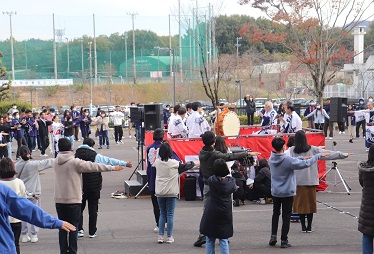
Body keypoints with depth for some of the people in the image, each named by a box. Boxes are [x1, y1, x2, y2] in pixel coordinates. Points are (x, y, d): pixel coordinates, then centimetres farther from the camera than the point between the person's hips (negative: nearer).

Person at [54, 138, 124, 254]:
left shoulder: (56, 163, 4)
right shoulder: (75, 162, -13)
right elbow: (95, 166, -10)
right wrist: (113, 168, -1)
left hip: (59, 200, 5)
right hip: (73, 200, -5)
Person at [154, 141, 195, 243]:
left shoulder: (157, 162, -2)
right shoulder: (174, 163, -10)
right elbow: (185, 166, 2)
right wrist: (192, 163, 24)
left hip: (160, 192, 3)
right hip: (171, 192, -3)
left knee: (162, 214, 12)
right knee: (170, 214, 5)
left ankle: (160, 236, 8)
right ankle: (169, 237, 7)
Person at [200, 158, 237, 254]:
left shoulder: (211, 180, -9)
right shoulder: (231, 181, -5)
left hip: (211, 214, -1)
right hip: (225, 214, 1)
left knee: (210, 240, 8)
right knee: (224, 240, 5)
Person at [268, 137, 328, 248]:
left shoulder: (272, 159, -4)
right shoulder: (288, 160, -24)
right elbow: (306, 164, -19)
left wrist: (301, 158, 3)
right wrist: (319, 155, -8)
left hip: (275, 192, 5)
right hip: (287, 193, -5)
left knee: (275, 214, 20)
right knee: (286, 216, 5)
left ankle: (273, 236, 13)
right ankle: (284, 240, 8)